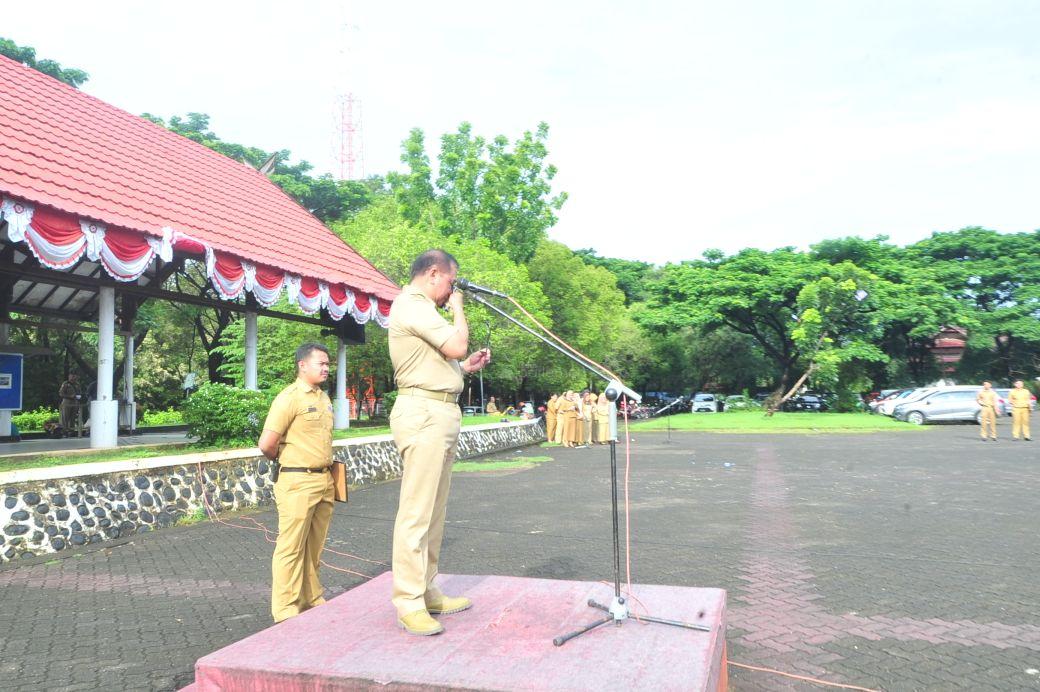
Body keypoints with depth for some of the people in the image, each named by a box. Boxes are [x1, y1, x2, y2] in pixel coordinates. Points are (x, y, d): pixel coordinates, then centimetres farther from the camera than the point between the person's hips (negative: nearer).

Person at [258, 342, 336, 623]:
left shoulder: (324, 398, 13)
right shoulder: (289, 397, -12)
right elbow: (266, 444, -15)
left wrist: (327, 471, 16)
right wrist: (285, 462, 2)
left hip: (324, 481, 7)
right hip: (298, 483, -7)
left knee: (314, 546, 15)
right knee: (291, 547, 1)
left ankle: (311, 598, 27)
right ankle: (286, 609, 10)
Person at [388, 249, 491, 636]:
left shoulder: (421, 309, 25)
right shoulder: (412, 305, -9)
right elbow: (456, 345, -15)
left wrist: (466, 366, 19)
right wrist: (457, 308, 1)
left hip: (440, 414, 11)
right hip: (423, 412, -11)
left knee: (433, 513, 13)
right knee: (416, 513, -9)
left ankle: (426, 593, 21)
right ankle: (408, 604, -4)